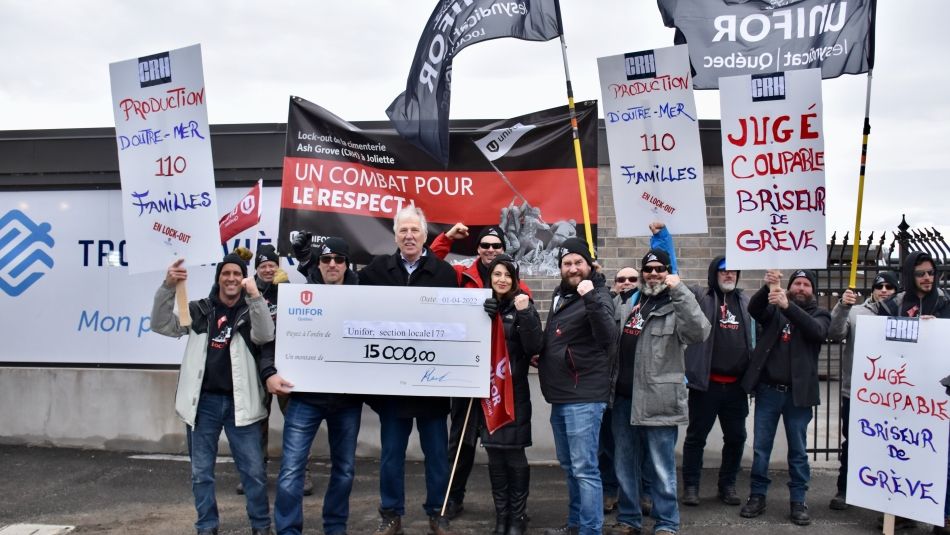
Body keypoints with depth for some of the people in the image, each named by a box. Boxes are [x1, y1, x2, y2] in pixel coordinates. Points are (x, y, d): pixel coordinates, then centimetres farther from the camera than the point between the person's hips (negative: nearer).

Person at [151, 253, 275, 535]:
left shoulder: (250, 312, 3)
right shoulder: (200, 310, 7)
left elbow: (265, 335, -16)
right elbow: (161, 325, -1)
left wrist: (255, 296, -30)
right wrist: (168, 287, -16)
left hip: (239, 403, -1)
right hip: (203, 402, 1)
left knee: (254, 470, 3)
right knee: (201, 472, 9)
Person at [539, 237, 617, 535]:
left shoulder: (597, 295, -11)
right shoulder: (560, 295, 14)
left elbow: (607, 337, -29)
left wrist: (591, 298, -39)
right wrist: (542, 357, 14)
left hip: (584, 397, -9)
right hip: (560, 396, 9)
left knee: (584, 468, -8)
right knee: (569, 466, 18)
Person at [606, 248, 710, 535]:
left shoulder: (675, 305, -5)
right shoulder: (631, 302, 15)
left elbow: (699, 332, -25)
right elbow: (614, 342, 24)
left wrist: (679, 290, -26)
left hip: (657, 400, -6)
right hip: (624, 398, 6)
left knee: (662, 468, 2)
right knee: (625, 465, 14)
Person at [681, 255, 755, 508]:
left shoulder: (745, 301, 13)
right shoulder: (700, 296, -1)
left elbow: (754, 337, 19)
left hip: (736, 385, 5)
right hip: (706, 382, -5)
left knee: (736, 437, 12)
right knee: (696, 436, 5)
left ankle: (727, 485, 26)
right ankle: (691, 486, 16)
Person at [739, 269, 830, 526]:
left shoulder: (819, 314, 6)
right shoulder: (774, 309, 9)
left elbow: (817, 331, -17)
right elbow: (753, 309, -11)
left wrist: (788, 306, -30)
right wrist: (767, 288, -30)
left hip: (798, 393, -1)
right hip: (768, 390, 1)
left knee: (798, 450, 7)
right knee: (761, 447, 7)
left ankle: (798, 501, 16)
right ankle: (757, 496, 18)